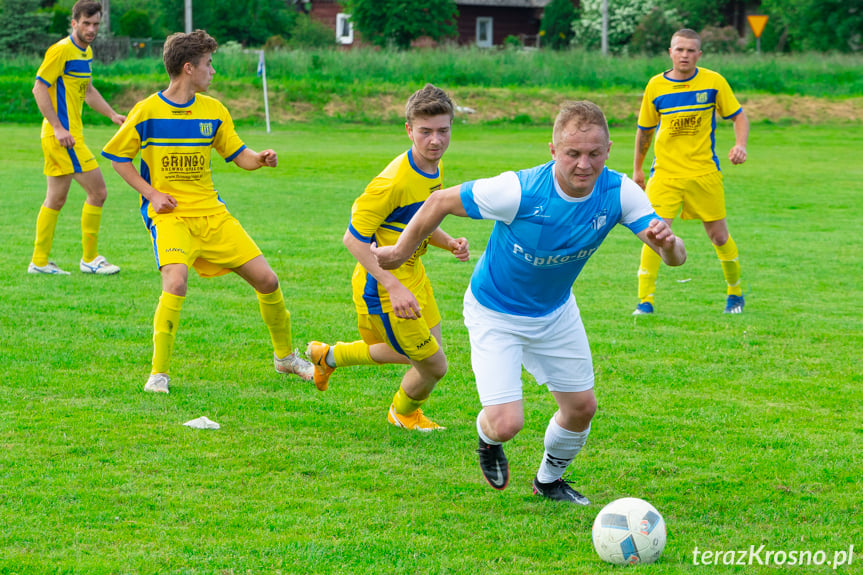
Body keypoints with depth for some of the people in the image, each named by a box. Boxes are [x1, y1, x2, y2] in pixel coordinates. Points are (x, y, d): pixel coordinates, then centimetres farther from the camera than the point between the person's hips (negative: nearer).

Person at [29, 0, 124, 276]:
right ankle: (90, 259, 1)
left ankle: (39, 261, 18)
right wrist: (58, 128, -20)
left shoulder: (86, 52, 15)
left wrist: (112, 114, 15)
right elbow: (39, 88, -16)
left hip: (68, 134, 10)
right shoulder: (61, 50, -14)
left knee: (56, 199, 12)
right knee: (98, 191, -8)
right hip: (62, 135, -10)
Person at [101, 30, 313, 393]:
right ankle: (159, 373, -16)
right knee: (176, 283, -30)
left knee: (267, 280, 2)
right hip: (168, 215, -5)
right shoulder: (147, 111, -6)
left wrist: (261, 159, -13)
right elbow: (118, 157, 3)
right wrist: (151, 193, -6)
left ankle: (285, 357, 26)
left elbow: (239, 155, 10)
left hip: (211, 213, 5)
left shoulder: (214, 111, 6)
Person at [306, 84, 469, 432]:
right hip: (383, 287, -9)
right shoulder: (393, 182, -29)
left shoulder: (434, 169, 0)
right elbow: (353, 238, -25)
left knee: (415, 353, 24)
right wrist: (394, 287, -31)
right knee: (433, 365, 1)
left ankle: (329, 356, 43)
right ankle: (404, 413, 36)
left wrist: (450, 243, -6)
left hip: (412, 276, 9)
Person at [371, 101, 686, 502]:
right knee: (507, 424, -14)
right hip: (495, 314, -5)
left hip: (556, 311, 5)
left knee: (581, 407, 12)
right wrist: (399, 253, -7)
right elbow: (440, 202, -20)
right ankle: (488, 439, 27)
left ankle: (549, 480, 44)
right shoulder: (518, 191, -35)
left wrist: (669, 245, -49)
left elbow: (676, 258, -24)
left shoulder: (619, 193, -23)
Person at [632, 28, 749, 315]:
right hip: (664, 172, 0)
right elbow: (645, 129, 14)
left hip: (704, 173, 0)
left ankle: (735, 294, 29)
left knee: (719, 236, 7)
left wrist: (740, 145, -14)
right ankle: (645, 301, -9)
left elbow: (738, 116, 6)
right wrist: (637, 168, 20)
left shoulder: (714, 82, -3)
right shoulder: (656, 86, 1)